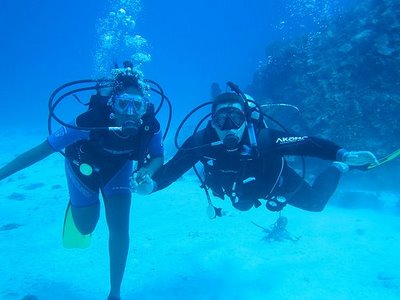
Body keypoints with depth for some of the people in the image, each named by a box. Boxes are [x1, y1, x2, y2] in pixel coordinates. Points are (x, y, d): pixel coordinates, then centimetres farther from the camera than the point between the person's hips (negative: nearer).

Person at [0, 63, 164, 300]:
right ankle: (78, 202, 50)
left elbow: (158, 157, -14)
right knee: (85, 227, 12)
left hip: (118, 167, 2)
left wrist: (147, 172, -37)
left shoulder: (150, 125, -33)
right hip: (85, 165, -1)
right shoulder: (90, 121, -41)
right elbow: (43, 149, -33)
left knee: (120, 229, -6)